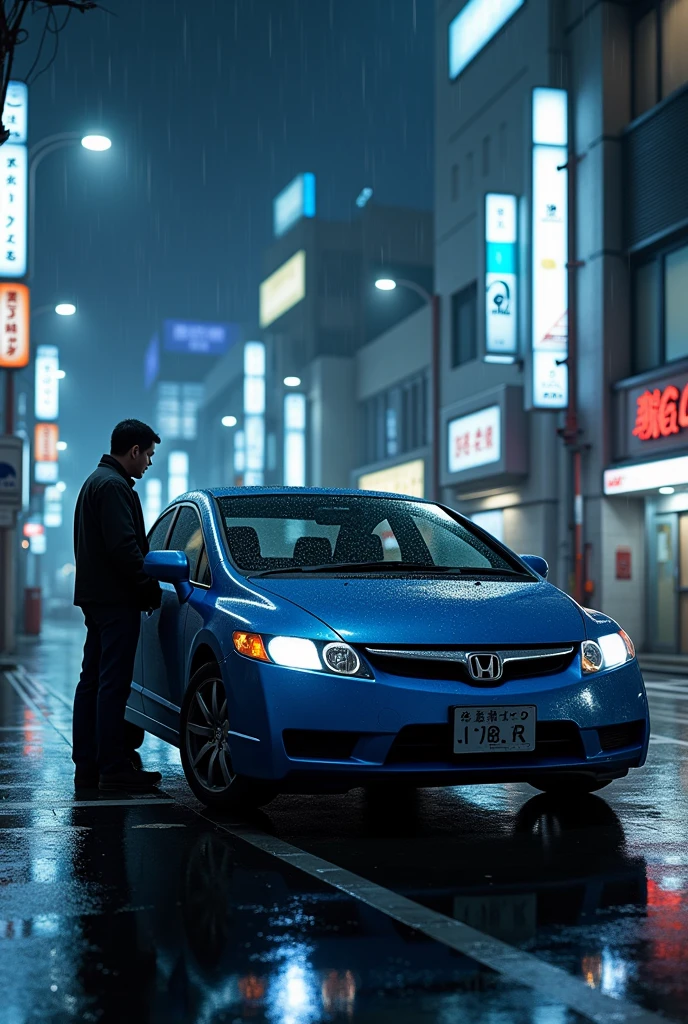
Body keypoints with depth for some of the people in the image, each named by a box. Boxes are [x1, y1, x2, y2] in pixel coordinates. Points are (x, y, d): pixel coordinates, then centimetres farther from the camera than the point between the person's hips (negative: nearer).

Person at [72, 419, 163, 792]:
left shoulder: (95, 481, 21)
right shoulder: (114, 485, -13)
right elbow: (123, 546, -22)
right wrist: (150, 589, -14)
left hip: (95, 597, 11)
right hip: (115, 600, -11)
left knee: (92, 682, 11)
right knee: (112, 684, -8)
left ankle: (86, 765, 15)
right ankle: (113, 768, -6)